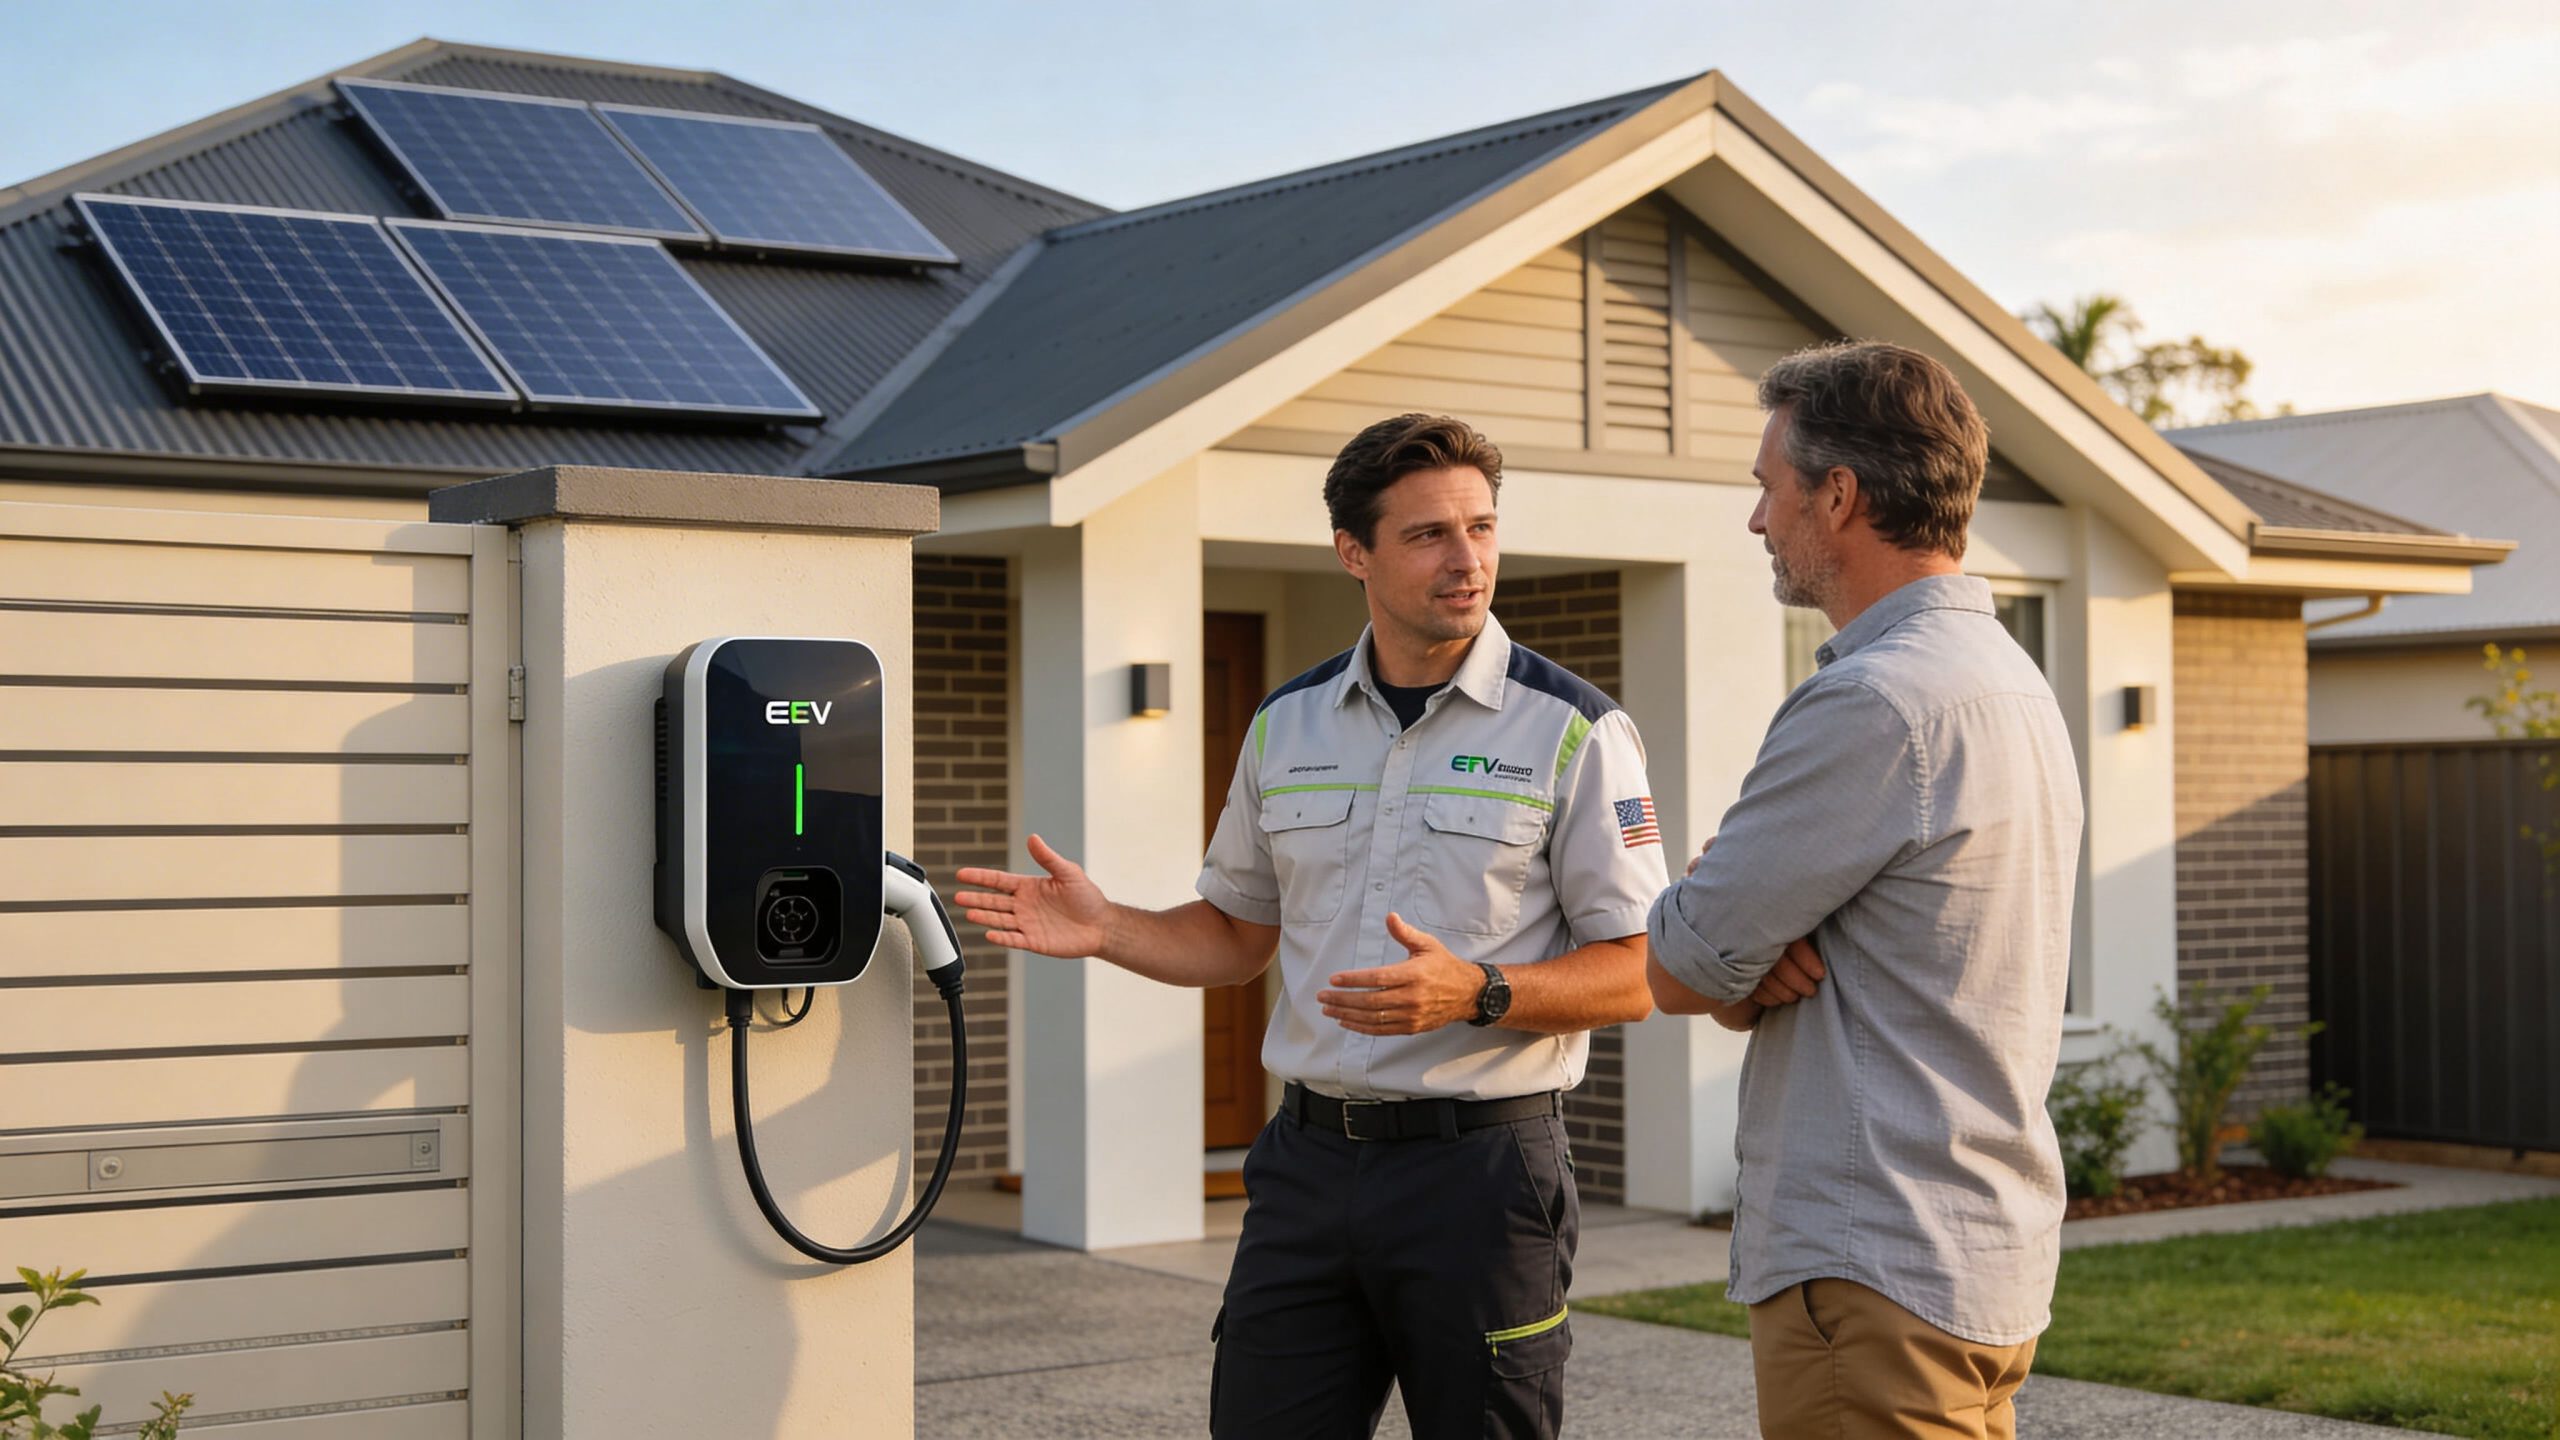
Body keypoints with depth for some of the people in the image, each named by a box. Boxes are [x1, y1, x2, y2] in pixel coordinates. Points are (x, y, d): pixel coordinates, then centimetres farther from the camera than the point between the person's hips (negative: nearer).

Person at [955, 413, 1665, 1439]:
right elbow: (1237, 935, 19)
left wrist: (1476, 993, -23)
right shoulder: (1286, 726, 10)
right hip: (1311, 1155, 4)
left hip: (1480, 1161, -4)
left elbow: (1632, 978, -7)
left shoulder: (1574, 730, -5)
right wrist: (1104, 929, 2)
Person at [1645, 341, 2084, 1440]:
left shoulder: (1874, 702, -19)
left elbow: (1676, 973, -13)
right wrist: (1751, 965, -6)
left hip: (1874, 1272, -10)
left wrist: (1739, 967, 7)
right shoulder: (2010, 680, 15)